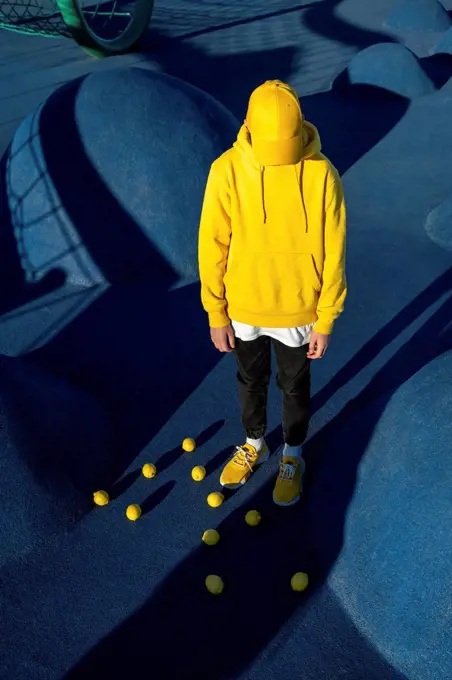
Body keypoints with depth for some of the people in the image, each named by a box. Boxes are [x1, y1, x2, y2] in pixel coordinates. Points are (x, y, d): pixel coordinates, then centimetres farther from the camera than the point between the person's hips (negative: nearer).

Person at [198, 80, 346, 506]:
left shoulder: (321, 173, -17)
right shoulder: (227, 170, -16)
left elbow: (333, 251, -10)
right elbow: (212, 245, -8)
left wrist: (326, 320, -7)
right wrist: (216, 313, -4)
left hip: (298, 311, -1)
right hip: (243, 309, 1)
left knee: (295, 387, 19)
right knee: (251, 382, 22)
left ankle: (292, 456, 45)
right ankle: (254, 444, 50)